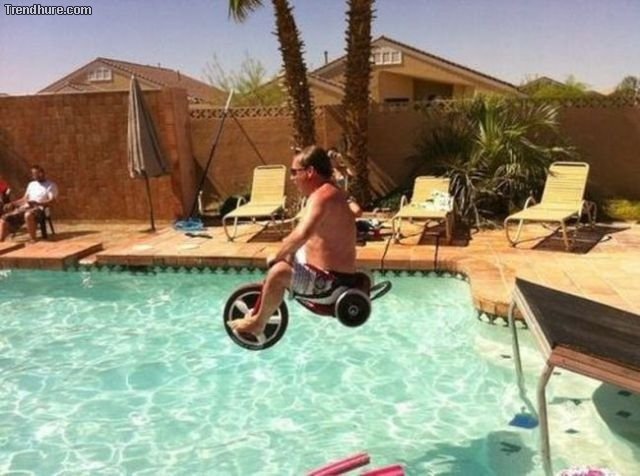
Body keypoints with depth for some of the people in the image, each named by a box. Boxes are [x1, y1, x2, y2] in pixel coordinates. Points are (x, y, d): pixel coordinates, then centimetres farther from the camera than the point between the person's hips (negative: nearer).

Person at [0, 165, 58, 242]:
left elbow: (52, 201, -9)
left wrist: (37, 203, -24)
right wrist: (12, 204, 9)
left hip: (39, 208, -7)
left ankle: (33, 240, -35)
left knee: (28, 215, -42)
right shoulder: (31, 184, 25)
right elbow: (25, 198, 26)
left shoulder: (51, 185, 4)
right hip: (25, 207, 7)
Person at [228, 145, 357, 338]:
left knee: (278, 272, -24)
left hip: (331, 280, -11)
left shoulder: (321, 196, -24)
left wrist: (277, 256, -23)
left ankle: (258, 324, -1)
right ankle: (261, 310, 31)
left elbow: (302, 234, -40)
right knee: (286, 258, 24)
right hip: (331, 272, 11)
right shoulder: (329, 191, 7)